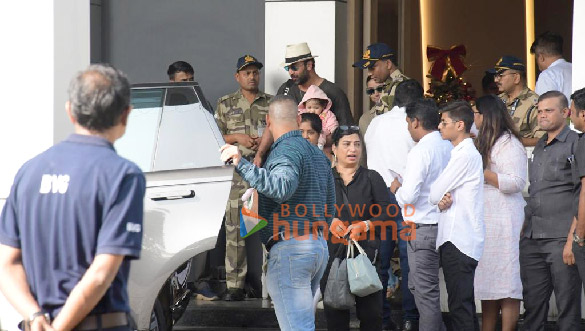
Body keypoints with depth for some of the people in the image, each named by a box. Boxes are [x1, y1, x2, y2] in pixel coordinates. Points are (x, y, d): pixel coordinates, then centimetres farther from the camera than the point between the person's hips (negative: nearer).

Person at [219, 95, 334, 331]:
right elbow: (330, 208, 25)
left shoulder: (287, 150, -10)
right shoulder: (318, 154, 20)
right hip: (319, 246, 10)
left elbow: (281, 188, -31)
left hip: (290, 248, -10)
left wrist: (241, 164, -31)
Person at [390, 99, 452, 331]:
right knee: (417, 286, 20)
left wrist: (396, 189, 1)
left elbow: (409, 196, -21)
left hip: (423, 228, -8)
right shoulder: (448, 147, 6)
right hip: (441, 223, 8)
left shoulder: (421, 152, -17)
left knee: (426, 292, -1)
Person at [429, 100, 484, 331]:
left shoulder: (465, 155, -13)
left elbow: (434, 195, -14)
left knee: (460, 306, -11)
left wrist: (440, 198, 8)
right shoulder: (460, 152, 18)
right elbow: (437, 195, 17)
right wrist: (444, 199, -5)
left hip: (458, 241, -10)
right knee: (463, 305, 12)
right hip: (454, 236, 10)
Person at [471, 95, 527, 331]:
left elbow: (516, 182, -18)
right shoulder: (486, 142, 19)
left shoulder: (508, 143, -10)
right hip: (485, 221, 10)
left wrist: (481, 172, -16)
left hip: (504, 222, -10)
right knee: (488, 280, 9)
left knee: (506, 284, -8)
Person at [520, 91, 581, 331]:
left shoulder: (575, 144, -5)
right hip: (532, 239, 7)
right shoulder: (538, 148, 19)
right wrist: (524, 229, 16)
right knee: (533, 303, 7)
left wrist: (572, 239, -17)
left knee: (567, 305, -3)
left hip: (561, 239, -7)